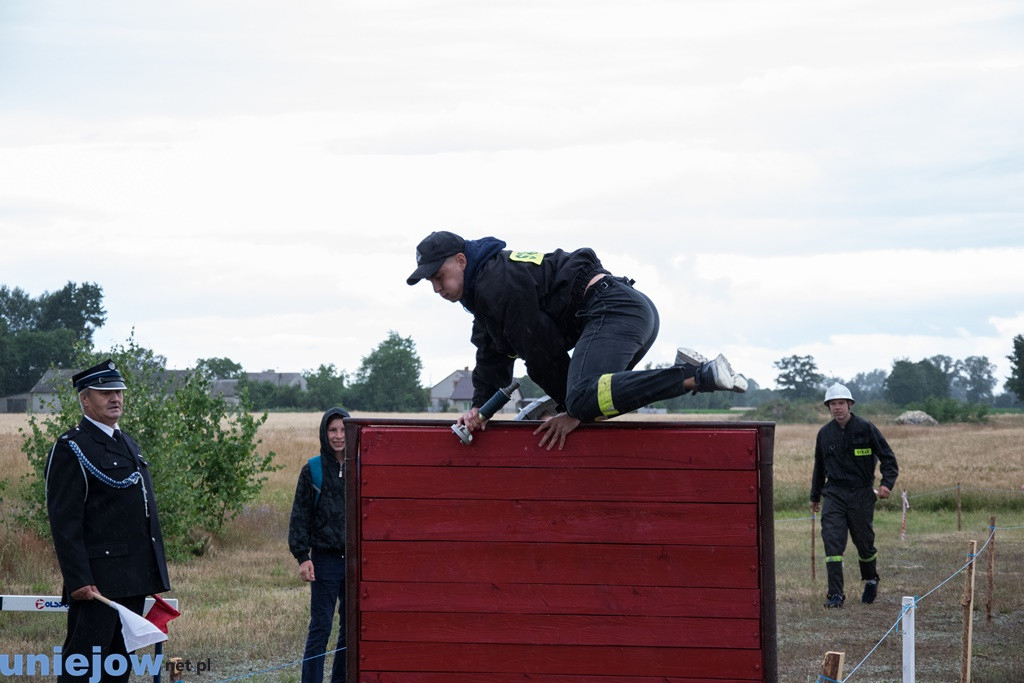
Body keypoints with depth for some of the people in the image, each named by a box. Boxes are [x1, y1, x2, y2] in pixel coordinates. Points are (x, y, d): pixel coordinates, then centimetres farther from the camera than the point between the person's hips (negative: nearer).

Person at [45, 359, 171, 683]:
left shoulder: (129, 446, 19)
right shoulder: (70, 449, -9)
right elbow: (64, 523, -15)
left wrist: (153, 574, 19)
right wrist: (78, 580, -22)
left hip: (134, 581, 9)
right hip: (97, 581, -9)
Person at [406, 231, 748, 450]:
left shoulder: (499, 283, -9)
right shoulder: (483, 292, 24)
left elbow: (542, 351, -10)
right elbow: (492, 359, 24)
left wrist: (572, 410, -5)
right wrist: (479, 407, 8)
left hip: (613, 309, -11)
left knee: (584, 400, -31)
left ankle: (702, 376, -34)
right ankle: (683, 369, 9)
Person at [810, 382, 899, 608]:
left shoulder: (866, 429, -5)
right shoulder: (824, 434, 5)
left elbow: (888, 458, -1)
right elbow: (819, 467, 19)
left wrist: (887, 483, -17)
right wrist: (815, 496, 27)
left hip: (861, 494, -2)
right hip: (834, 494, 2)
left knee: (864, 543, 10)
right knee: (832, 543, -12)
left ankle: (871, 581, 38)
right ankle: (835, 594, -11)